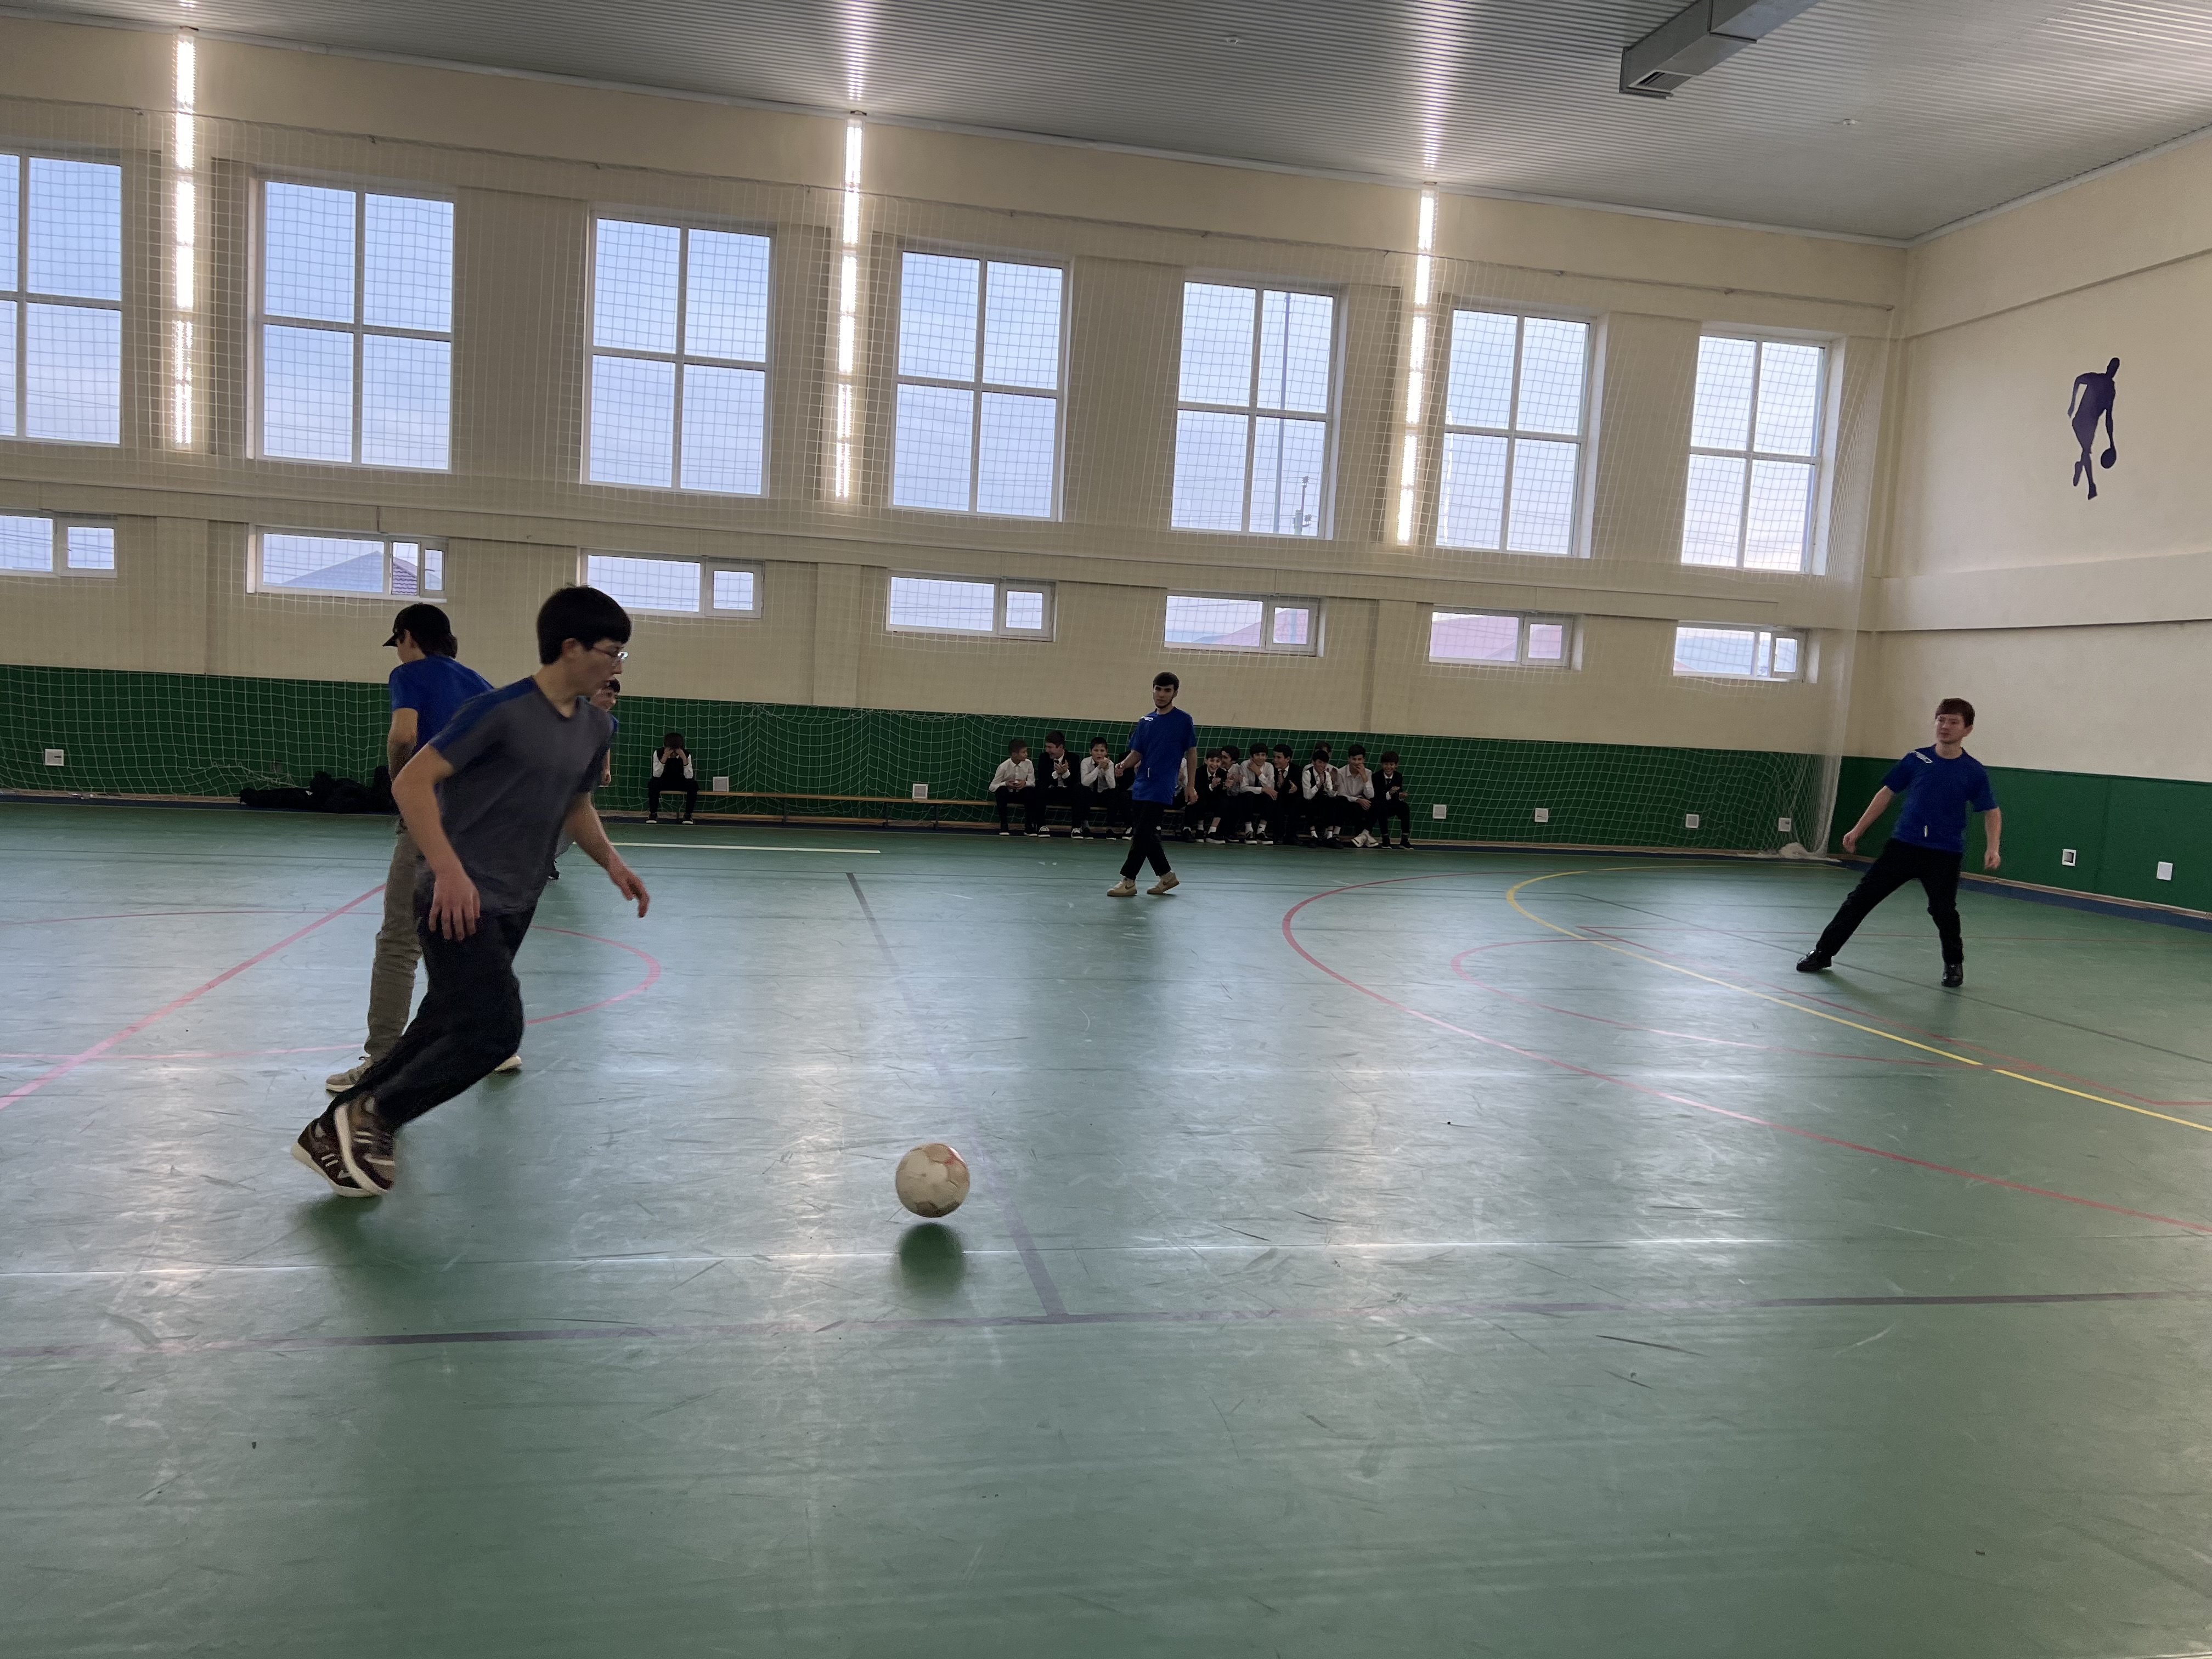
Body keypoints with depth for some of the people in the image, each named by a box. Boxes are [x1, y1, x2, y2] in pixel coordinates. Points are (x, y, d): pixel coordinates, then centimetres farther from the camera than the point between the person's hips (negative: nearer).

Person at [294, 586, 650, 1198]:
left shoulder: (596, 727, 6)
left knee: (444, 1029, 12)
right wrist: (449, 870, -27)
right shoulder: (502, 710, -17)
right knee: (496, 1028, -15)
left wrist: (611, 861, 6)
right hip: (459, 902, -8)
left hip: (514, 909, 8)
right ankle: (370, 1115, 5)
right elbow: (411, 783, -18)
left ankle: (335, 1132, 26)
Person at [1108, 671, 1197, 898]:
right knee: (1144, 834, 10)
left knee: (1142, 834, -9)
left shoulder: (1184, 720, -3)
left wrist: (1190, 786, -4)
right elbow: (1137, 753, 12)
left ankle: (1128, 880, -3)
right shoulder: (1145, 722, 11)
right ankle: (1166, 875, 24)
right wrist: (1124, 765, -9)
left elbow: (1191, 753, 0)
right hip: (1140, 786, 6)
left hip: (1161, 788, -6)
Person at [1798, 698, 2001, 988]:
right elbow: (1887, 794, 10)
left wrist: (1993, 848, -10)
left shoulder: (1974, 772, -3)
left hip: (1945, 855, -2)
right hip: (1903, 845, 2)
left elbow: (1992, 812, 5)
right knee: (1861, 898, -2)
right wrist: (1858, 830, 9)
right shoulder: (1916, 760, 1)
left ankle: (1954, 964, 23)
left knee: (1943, 910, -6)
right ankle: (1823, 953, 7)